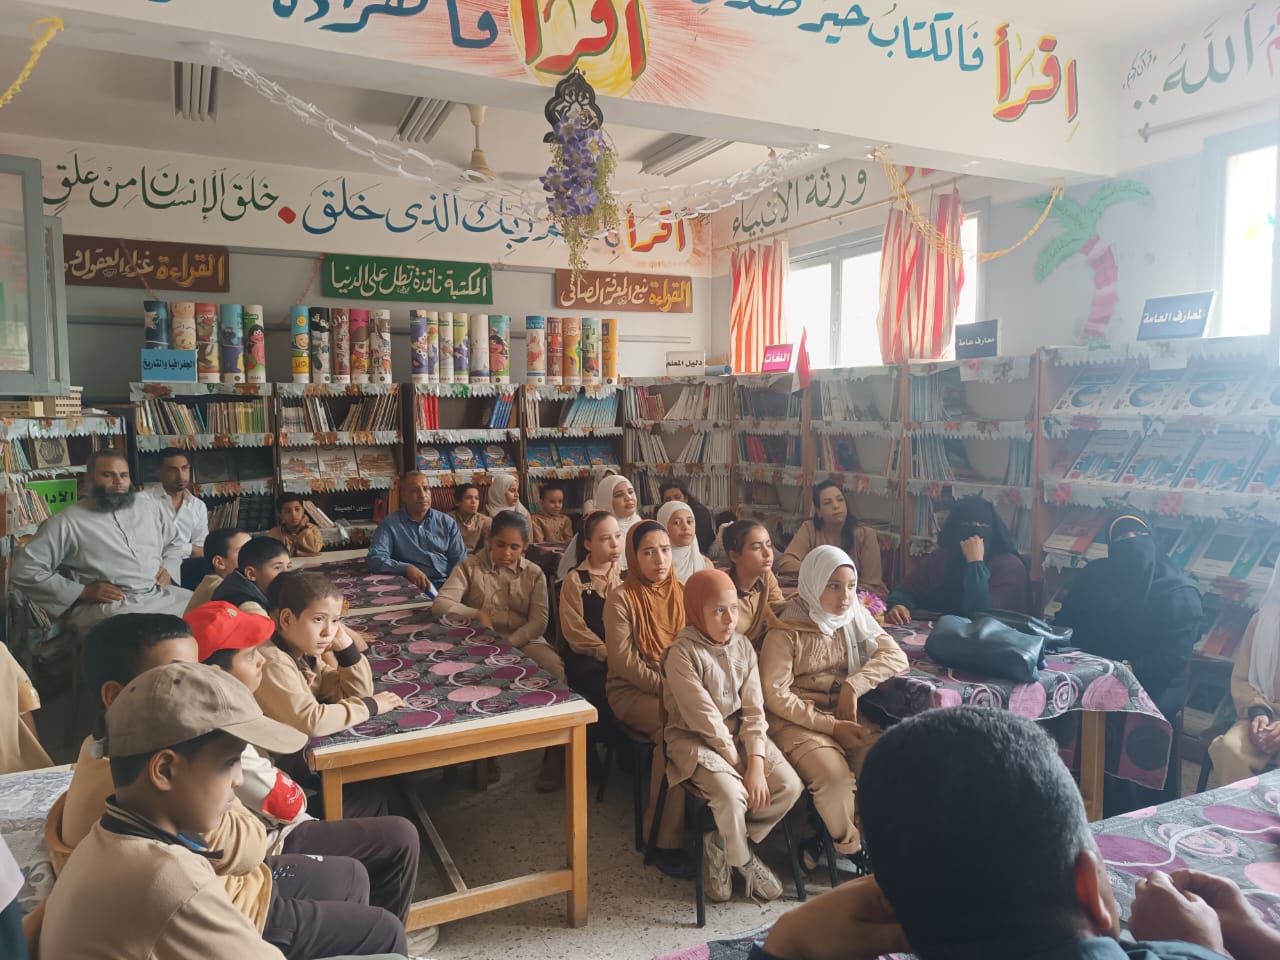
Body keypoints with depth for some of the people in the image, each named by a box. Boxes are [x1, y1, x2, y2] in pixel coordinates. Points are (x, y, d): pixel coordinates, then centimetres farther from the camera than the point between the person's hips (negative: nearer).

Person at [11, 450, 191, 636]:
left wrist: (168, 568, 8)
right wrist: (83, 592, -8)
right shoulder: (66, 523, 2)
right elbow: (24, 571, -2)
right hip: (110, 606, -5)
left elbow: (175, 543, 31)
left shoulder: (149, 507, 18)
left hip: (162, 595, 5)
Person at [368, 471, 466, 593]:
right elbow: (375, 559, -7)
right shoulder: (390, 525, 4)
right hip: (420, 587, -3)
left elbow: (460, 560, 9)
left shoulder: (447, 522, 13)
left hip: (450, 584, 3)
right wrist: (407, 568, -22)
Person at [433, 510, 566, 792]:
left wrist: (509, 643, -18)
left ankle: (556, 756, -16)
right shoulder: (469, 567, 6)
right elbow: (440, 604, -5)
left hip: (525, 642, 1)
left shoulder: (534, 574, 9)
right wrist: (477, 614, -18)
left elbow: (539, 621, -2)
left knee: (555, 669, -29)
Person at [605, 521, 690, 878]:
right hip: (632, 691, -4)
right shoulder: (621, 598, -7)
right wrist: (665, 687, -19)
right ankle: (666, 838, -19)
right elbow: (622, 660, -12)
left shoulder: (682, 593, 8)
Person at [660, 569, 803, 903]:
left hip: (740, 734, 6)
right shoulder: (682, 654, -18)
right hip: (695, 739, -6)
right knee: (732, 795, -30)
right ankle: (742, 859, 3)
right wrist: (740, 765, -17)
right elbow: (705, 720, -19)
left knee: (789, 786, -12)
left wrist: (757, 764, -16)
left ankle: (722, 843, 7)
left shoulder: (743, 646, 0)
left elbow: (753, 709, -4)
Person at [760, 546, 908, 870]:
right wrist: (830, 725, -19)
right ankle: (852, 847, 1)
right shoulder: (785, 631, -11)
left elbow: (896, 657, -1)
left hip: (844, 715, 5)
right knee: (835, 775, -30)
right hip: (797, 720, -5)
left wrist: (854, 686, -15)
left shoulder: (855, 618, 5)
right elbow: (775, 695, -14)